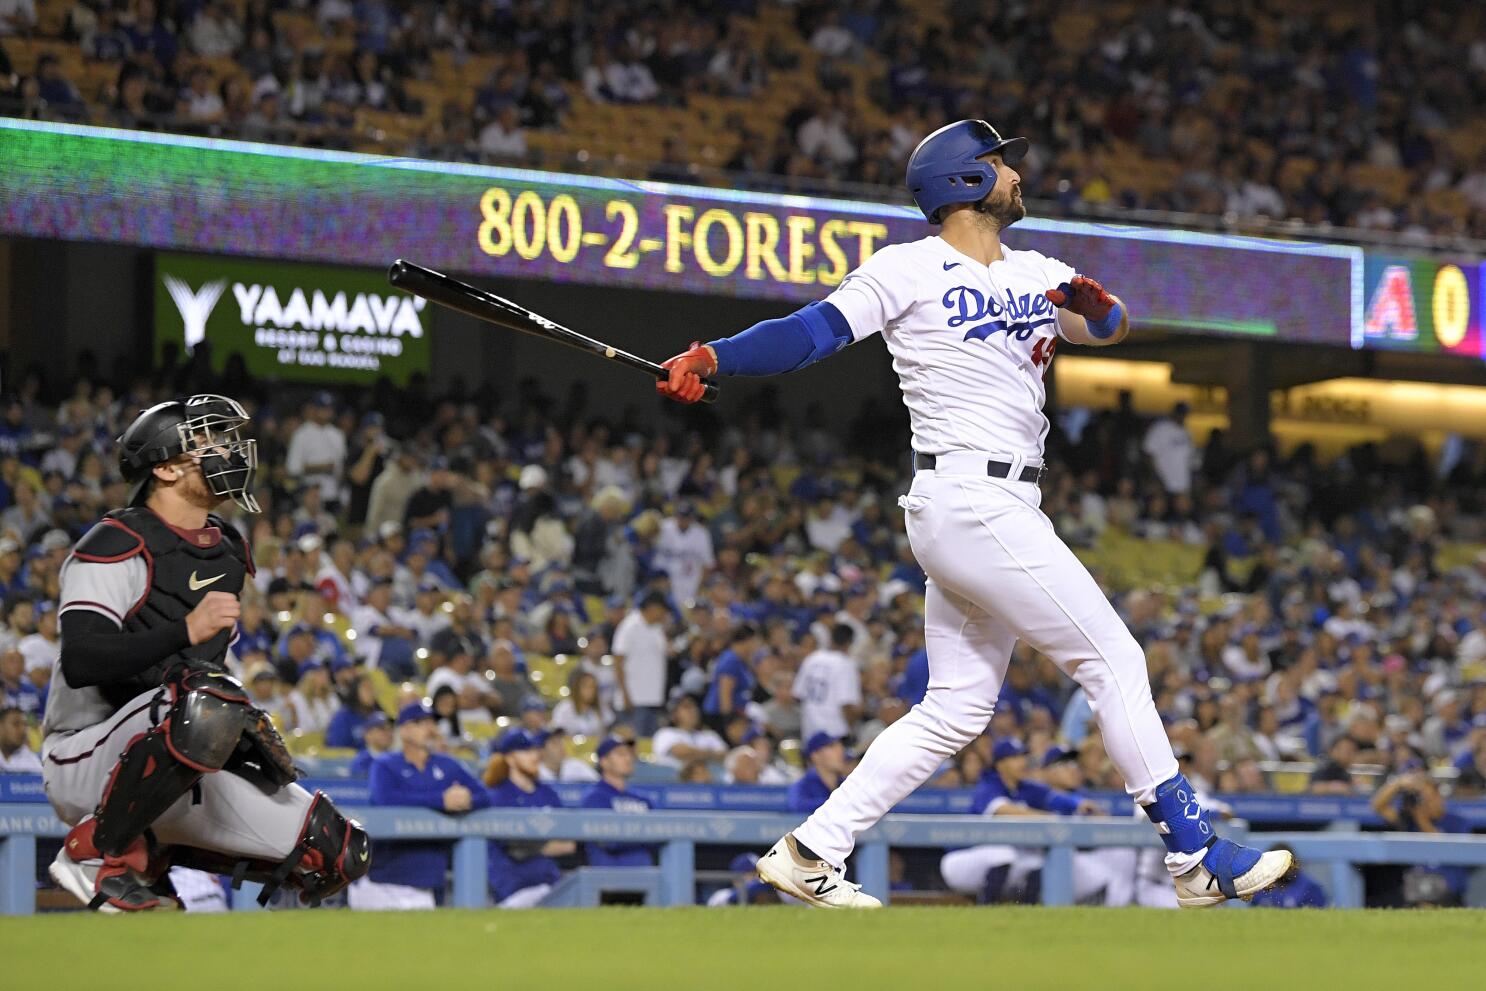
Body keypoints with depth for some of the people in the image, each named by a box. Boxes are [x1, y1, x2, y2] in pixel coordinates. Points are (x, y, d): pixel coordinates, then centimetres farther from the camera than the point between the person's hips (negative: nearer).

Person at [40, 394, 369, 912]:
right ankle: (97, 852, -22)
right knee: (206, 706, -39)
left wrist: (251, 730, 12)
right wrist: (187, 631, -33)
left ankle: (156, 855, 10)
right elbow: (81, 663, -26)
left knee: (341, 853, -3)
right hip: (85, 765, -8)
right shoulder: (116, 546, -13)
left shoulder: (228, 553, 14)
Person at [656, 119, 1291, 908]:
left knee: (956, 709, 9)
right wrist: (709, 359, -23)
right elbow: (812, 333, -9)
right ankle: (1196, 859, -5)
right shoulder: (910, 270, -4)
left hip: (998, 512, 9)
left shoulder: (1036, 275, 18)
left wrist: (1094, 303, -13)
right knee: (1114, 660, -8)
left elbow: (1111, 327, 10)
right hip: (975, 507, -9)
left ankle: (809, 853, 9)